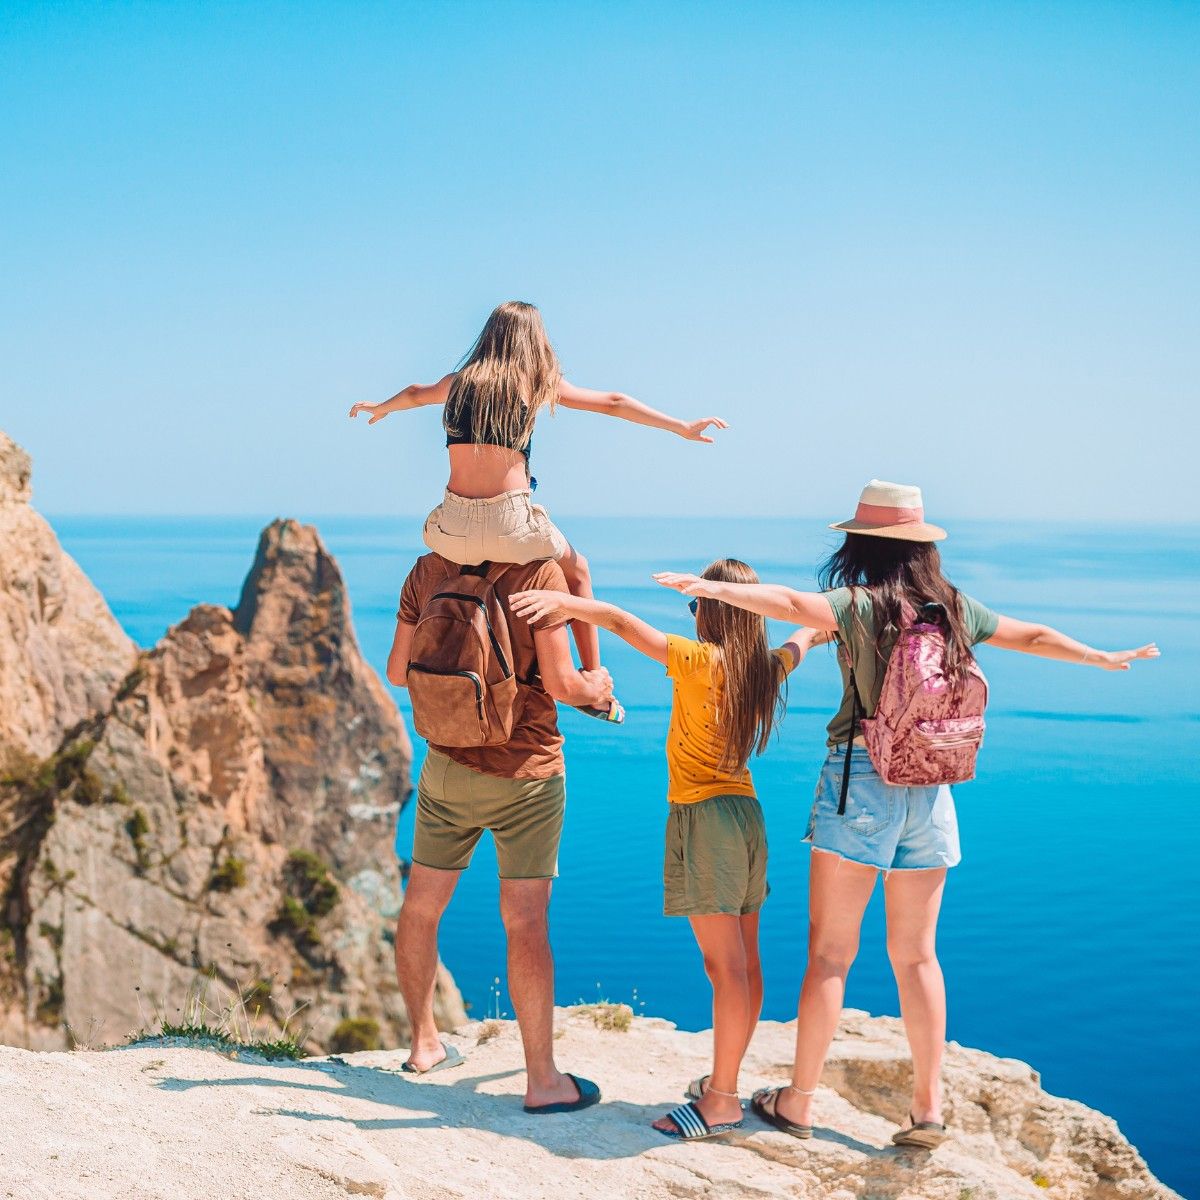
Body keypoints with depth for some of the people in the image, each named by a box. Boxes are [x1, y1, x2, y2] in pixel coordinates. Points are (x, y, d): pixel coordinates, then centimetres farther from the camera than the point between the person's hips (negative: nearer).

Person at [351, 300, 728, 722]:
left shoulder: (458, 381, 15)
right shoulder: (540, 382, 7)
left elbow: (414, 394, 37)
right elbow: (613, 403, 13)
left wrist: (380, 409, 59)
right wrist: (684, 428, 21)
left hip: (454, 528, 2)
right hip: (511, 526, -2)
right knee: (576, 571, 28)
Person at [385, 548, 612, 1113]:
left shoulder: (428, 570, 0)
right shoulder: (541, 572, -14)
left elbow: (398, 671, 5)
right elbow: (559, 683, -16)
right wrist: (596, 688, 6)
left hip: (446, 768, 4)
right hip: (526, 771, -4)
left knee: (421, 906, 17)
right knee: (526, 922, 0)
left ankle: (424, 1044, 32)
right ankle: (542, 1079, 6)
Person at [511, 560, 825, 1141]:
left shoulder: (701, 661, -14)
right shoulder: (765, 667, 7)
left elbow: (623, 622, -24)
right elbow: (797, 643, 31)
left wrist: (565, 602, -26)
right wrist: (814, 632, 52)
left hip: (704, 816, -8)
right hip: (745, 814, 8)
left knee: (725, 966, -8)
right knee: (744, 963, 12)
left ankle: (720, 1100, -4)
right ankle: (725, 1079, 24)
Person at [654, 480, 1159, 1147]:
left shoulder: (862, 606, -10)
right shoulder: (956, 609, 6)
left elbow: (791, 602, -28)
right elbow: (1034, 637, 19)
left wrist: (714, 588, -35)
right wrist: (1107, 659, 35)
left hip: (860, 783, -4)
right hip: (931, 790, 5)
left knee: (830, 951, 4)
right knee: (917, 955, 14)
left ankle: (799, 1103, 11)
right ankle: (929, 1108, 16)